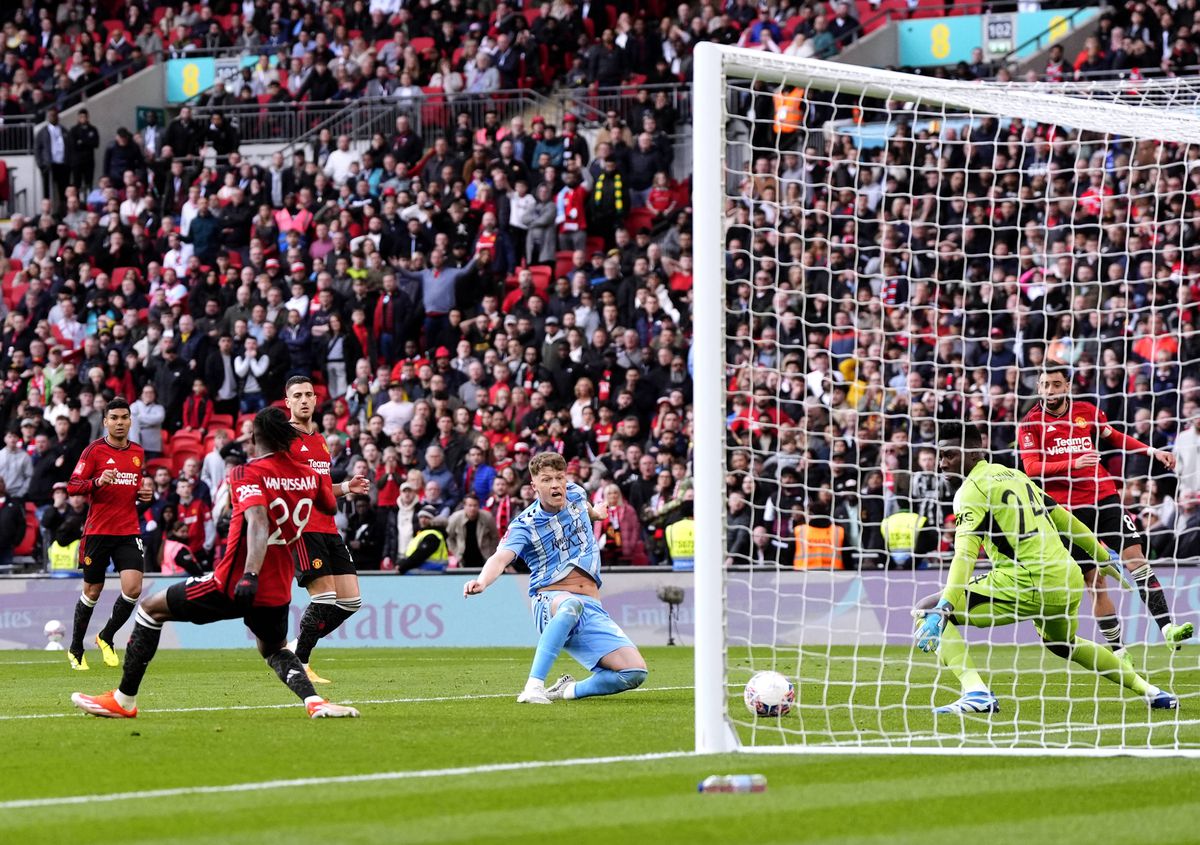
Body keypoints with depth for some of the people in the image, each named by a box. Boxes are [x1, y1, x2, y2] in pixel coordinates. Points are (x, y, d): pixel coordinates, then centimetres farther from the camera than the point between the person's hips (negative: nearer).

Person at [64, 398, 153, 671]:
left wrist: (144, 493, 4)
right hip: (98, 532, -3)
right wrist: (98, 482, -26)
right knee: (92, 591, 5)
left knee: (133, 588, -12)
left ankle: (106, 637, 12)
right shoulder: (94, 450, -5)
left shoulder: (138, 453, 10)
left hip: (129, 532, 3)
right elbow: (72, 486, -9)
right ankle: (76, 649, 24)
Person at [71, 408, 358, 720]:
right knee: (274, 650, 33)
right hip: (278, 592, 5)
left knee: (151, 609, 12)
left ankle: (123, 701, 12)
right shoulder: (309, 475, 3)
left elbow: (258, 522, -29)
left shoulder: (248, 475, -12)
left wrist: (250, 575, -39)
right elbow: (330, 507, 24)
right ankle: (315, 702, 3)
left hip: (234, 586, -5)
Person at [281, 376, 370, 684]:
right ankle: (299, 664, -2)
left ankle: (295, 648, 16)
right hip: (301, 529, -8)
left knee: (350, 600, 4)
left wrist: (346, 487, 16)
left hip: (328, 529, 8)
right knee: (325, 597, -14)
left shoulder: (320, 439, 20)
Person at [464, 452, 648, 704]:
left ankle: (569, 690, 6)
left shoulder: (576, 494, 9)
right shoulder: (525, 525, -7)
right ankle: (533, 687, -47)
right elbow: (501, 557, -24)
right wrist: (482, 581, -47)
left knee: (635, 673, -14)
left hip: (591, 607, 5)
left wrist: (594, 513, 59)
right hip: (550, 601, -5)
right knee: (572, 604, -45)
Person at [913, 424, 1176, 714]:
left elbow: (965, 553, -21)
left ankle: (975, 692, -20)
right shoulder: (1014, 475, 19)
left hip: (1026, 587, -9)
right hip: (1068, 585, 9)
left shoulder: (972, 490, -6)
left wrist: (943, 607, -31)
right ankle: (1150, 691, 39)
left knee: (926, 609, -4)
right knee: (1063, 644, 39)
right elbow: (1062, 517, 28)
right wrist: (1103, 555, 40)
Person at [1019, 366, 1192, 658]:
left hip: (1104, 496, 2)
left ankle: (1167, 628, -12)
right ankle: (1117, 649, 9)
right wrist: (1073, 464, -24)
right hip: (1067, 508, -2)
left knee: (1135, 557, -11)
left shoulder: (1087, 412, 9)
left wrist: (1152, 451, 19)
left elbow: (1114, 437, 26)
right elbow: (1032, 468, -12)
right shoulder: (1031, 424, -1)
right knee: (1094, 581, 0)